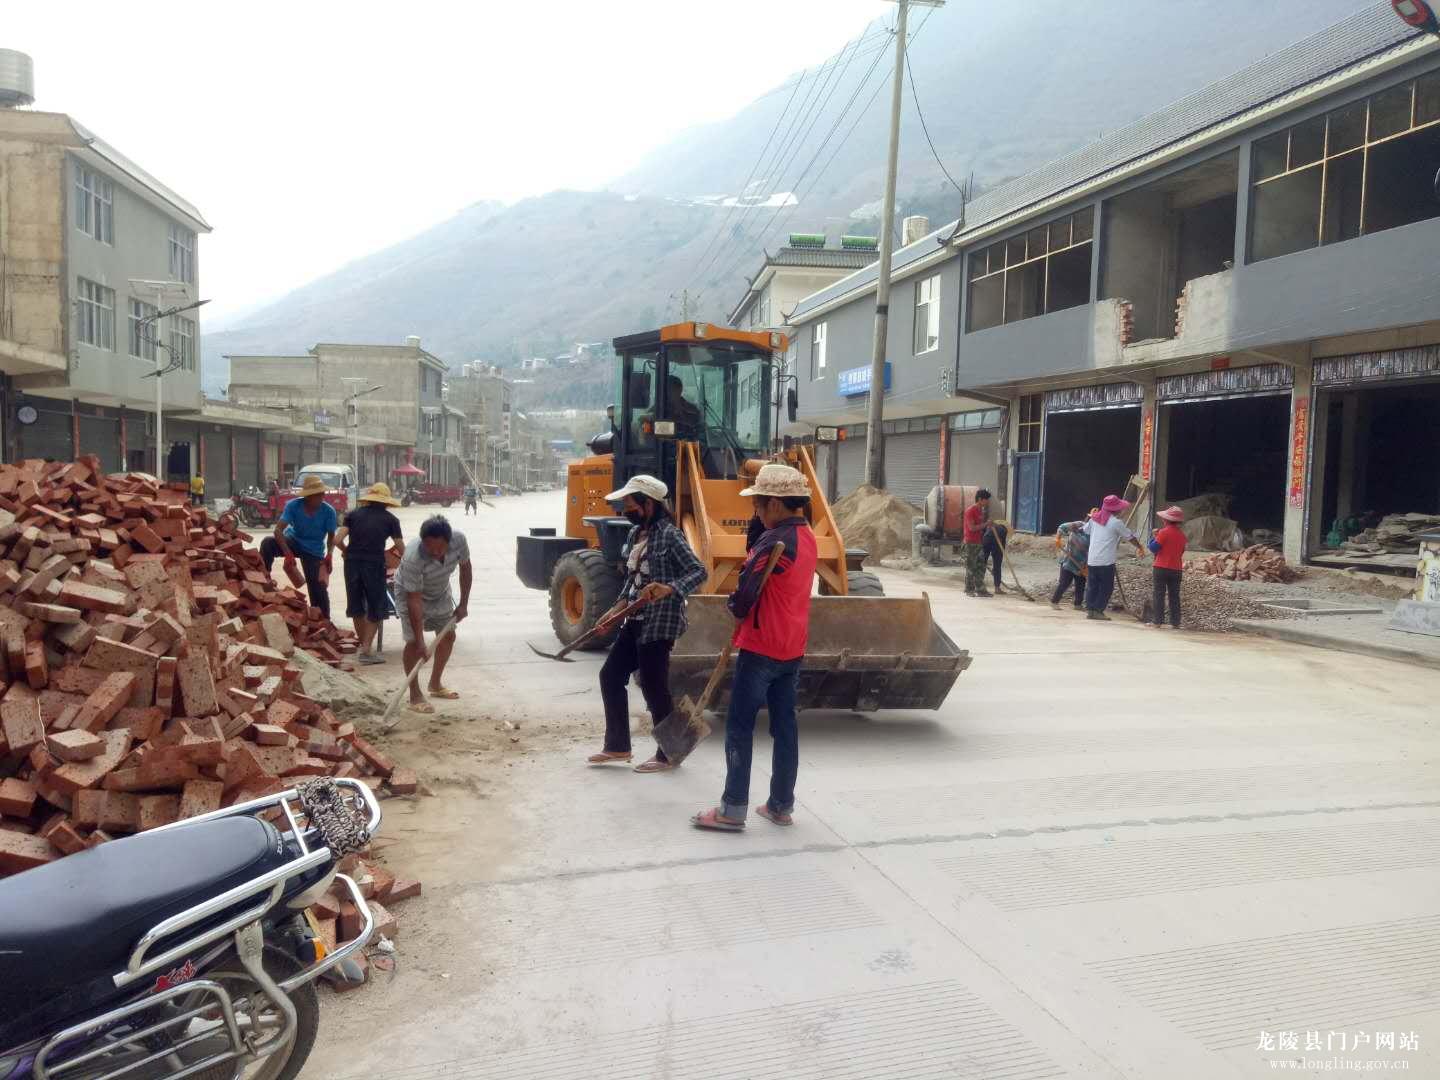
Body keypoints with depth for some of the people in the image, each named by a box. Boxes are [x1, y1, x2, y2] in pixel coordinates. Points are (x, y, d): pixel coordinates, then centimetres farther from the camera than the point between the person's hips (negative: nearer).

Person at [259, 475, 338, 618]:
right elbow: (278, 529, -27)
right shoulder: (293, 505, -22)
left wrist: (330, 554, -26)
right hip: (293, 541, 1)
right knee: (267, 543, -28)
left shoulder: (329, 511, -21)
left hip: (314, 551, -1)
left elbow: (331, 536, -8)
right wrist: (287, 553, -39)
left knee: (318, 588, -4)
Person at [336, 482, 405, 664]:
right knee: (376, 608, 8)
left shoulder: (354, 514, 8)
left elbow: (338, 540, -1)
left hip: (352, 562, 3)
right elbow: (401, 549, 1)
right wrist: (402, 559, 22)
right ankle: (366, 650, 1)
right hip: (375, 564, -3)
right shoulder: (390, 519, 4)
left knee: (356, 607, 16)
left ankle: (363, 645, 27)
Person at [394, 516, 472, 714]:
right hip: (410, 592, -5)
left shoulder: (459, 540, -30)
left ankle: (435, 684, 30)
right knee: (413, 642, -14)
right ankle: (415, 695, -2)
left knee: (448, 636, 12)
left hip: (440, 592, 5)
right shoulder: (413, 559, -42)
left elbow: (465, 569, -10)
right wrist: (420, 641, -38)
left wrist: (463, 604, -7)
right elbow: (414, 601, -38)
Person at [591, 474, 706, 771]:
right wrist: (616, 610, 14)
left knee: (654, 687, -1)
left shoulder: (669, 534, -16)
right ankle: (617, 746, 26)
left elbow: (699, 572, -22)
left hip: (660, 623, -10)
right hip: (636, 621, 10)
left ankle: (667, 755, 16)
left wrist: (668, 589, -36)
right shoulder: (635, 533, 10)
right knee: (611, 675, 13)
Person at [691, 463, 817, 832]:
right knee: (784, 725, 12)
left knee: (739, 726, -1)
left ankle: (732, 811, 3)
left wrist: (734, 607, 1)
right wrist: (746, 607, 4)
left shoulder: (775, 541, -20)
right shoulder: (806, 537, 9)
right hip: (792, 647, 9)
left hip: (761, 646, -9)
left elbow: (745, 594, -20)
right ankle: (781, 805, 20)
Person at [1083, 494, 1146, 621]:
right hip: (1106, 561, -5)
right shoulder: (1116, 522, -7)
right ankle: (1098, 610, 2)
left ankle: (1089, 609, 9)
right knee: (1106, 587, 5)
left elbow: (1085, 530, 24)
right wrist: (1140, 547, 22)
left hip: (1091, 559, 6)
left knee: (1092, 586, 11)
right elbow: (1130, 536, 5)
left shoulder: (1095, 518, 7)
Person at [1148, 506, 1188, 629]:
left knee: (1159, 595, 0)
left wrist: (1153, 537, 4)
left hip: (1162, 568, -5)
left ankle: (1158, 621, -3)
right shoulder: (1182, 534, 8)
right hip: (1177, 569, 5)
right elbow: (1181, 551, 17)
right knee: (1174, 596, 9)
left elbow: (1153, 548, -11)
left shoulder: (1164, 532, -12)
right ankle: (1175, 622, 9)